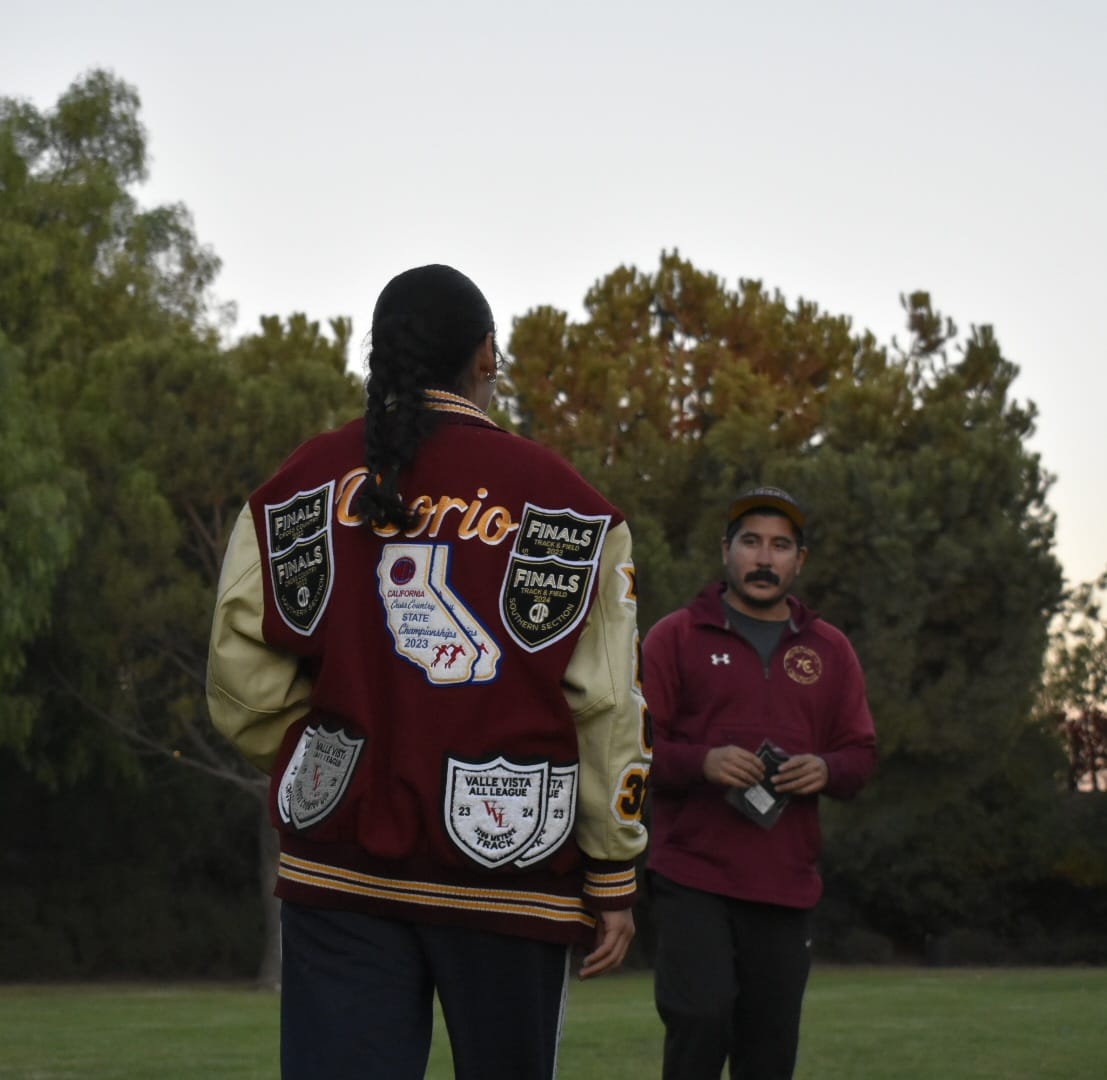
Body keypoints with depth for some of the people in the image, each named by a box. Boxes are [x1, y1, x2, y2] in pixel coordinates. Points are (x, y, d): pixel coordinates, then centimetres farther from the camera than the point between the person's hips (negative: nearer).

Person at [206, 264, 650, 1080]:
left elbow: (243, 675, 1)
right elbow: (606, 705, -6)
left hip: (339, 860, 2)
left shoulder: (304, 483, 4)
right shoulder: (561, 501, -3)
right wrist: (615, 880, 1)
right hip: (507, 866, -2)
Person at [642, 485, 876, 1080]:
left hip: (786, 884, 3)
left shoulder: (829, 650, 14)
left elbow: (861, 753, 15)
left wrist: (825, 770, -7)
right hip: (692, 876, -3)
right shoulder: (676, 637, 3)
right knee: (701, 1016, -17)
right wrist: (702, 762, -19)